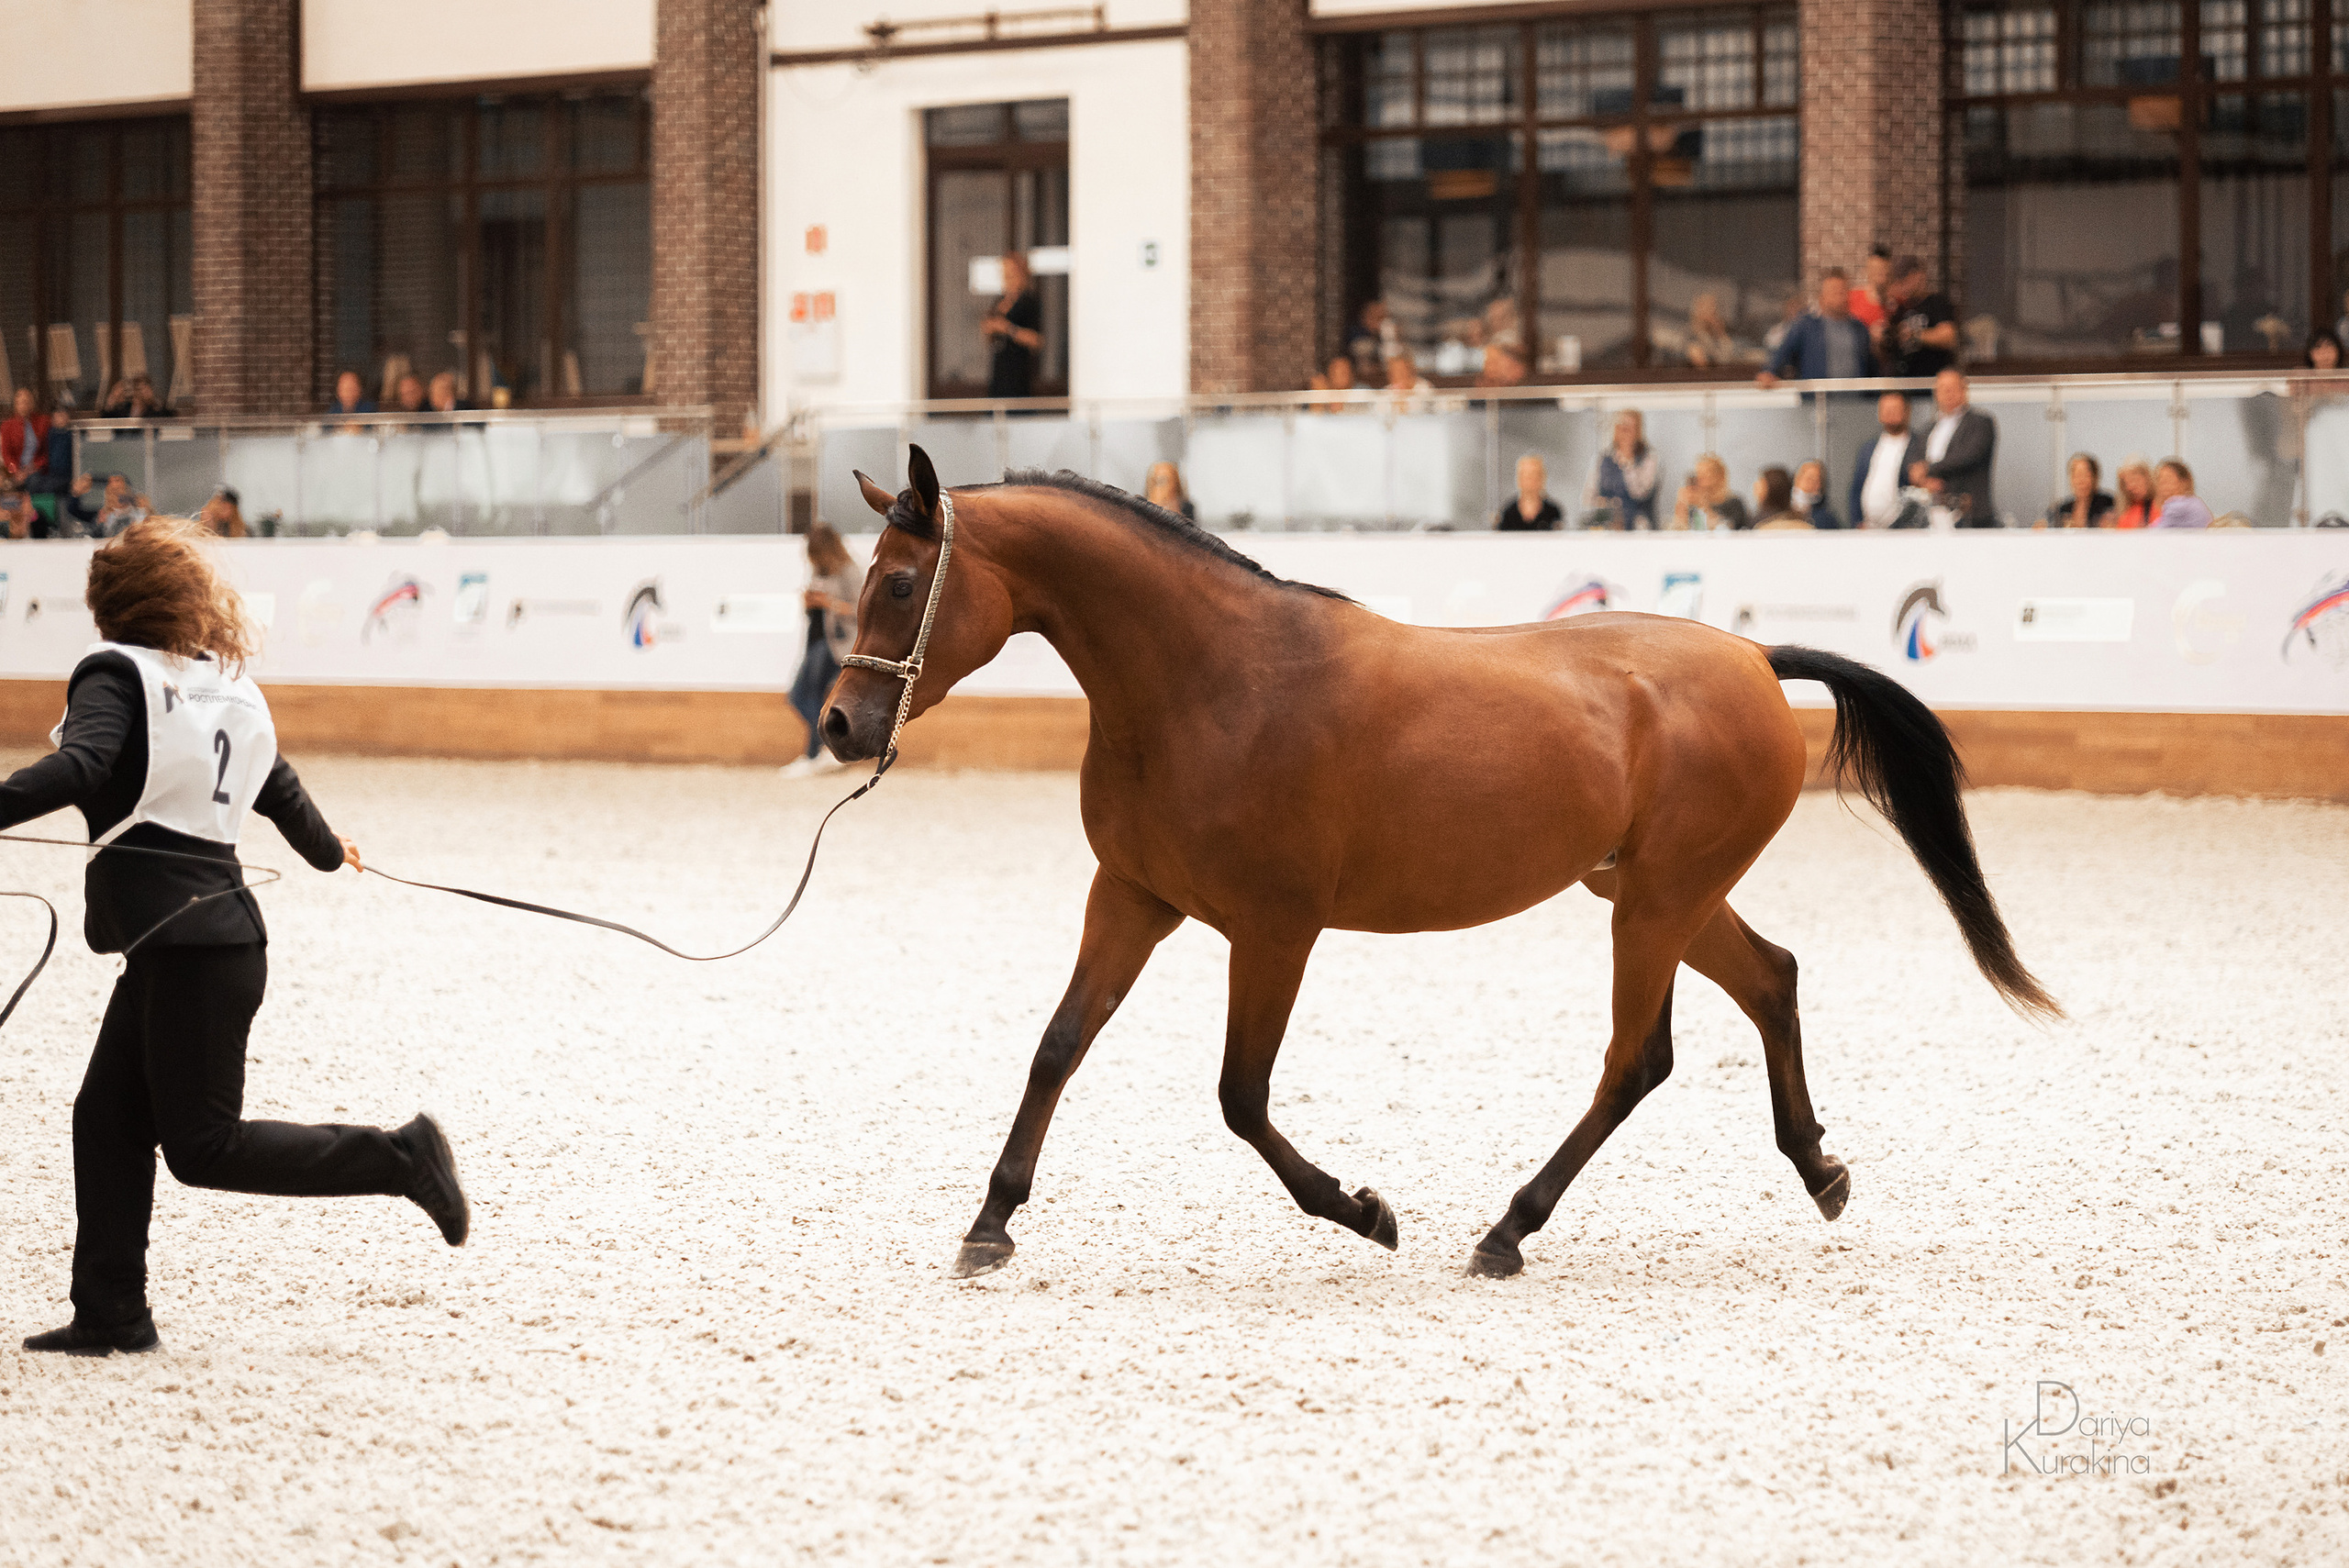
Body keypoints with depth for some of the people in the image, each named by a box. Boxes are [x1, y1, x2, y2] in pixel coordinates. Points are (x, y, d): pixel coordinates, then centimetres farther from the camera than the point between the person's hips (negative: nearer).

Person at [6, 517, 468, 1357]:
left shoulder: (117, 673, -7)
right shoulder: (228, 685, 16)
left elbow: (78, 767, -26)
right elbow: (280, 789, 28)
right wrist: (327, 848, 48)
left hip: (191, 946, -9)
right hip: (199, 936, 9)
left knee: (203, 1146, -3)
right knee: (107, 1119, 10)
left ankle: (398, 1160, -1)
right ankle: (110, 1313, 10)